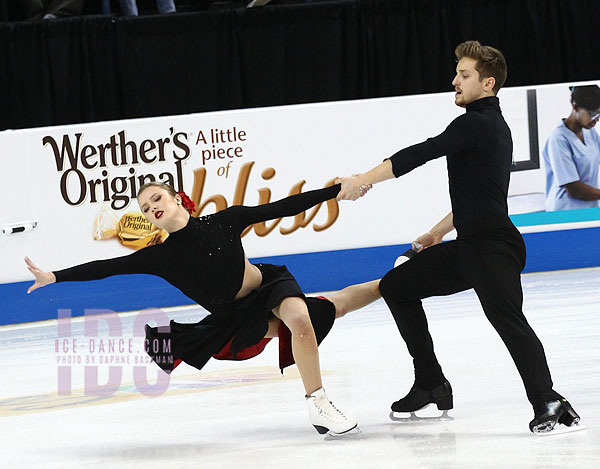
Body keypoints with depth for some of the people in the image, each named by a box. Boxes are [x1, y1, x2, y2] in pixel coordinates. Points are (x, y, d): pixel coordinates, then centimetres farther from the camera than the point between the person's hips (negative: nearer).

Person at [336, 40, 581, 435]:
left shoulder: (477, 125, -11)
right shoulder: (492, 125, 19)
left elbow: (419, 155, -16)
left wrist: (362, 181, -11)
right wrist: (439, 232, 32)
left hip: (494, 248, -11)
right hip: (469, 247, 11)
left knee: (507, 319, -28)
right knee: (396, 285, 17)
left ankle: (548, 402, -40)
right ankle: (431, 386, 17)